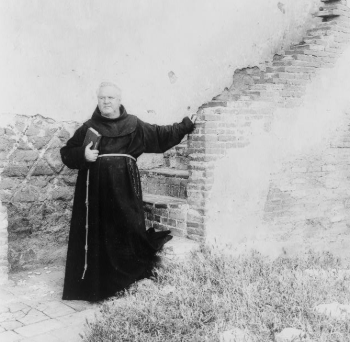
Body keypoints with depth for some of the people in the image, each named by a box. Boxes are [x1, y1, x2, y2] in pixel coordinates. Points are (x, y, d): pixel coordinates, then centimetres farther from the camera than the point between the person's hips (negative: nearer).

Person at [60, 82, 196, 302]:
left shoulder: (134, 125, 7)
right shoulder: (88, 127, 7)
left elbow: (159, 135, 12)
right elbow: (67, 153, 9)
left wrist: (184, 126, 9)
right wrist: (82, 155, -11)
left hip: (123, 191, 0)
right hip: (95, 191, 0)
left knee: (127, 231, 0)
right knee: (96, 235, 2)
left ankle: (125, 281, 15)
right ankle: (94, 286, 13)